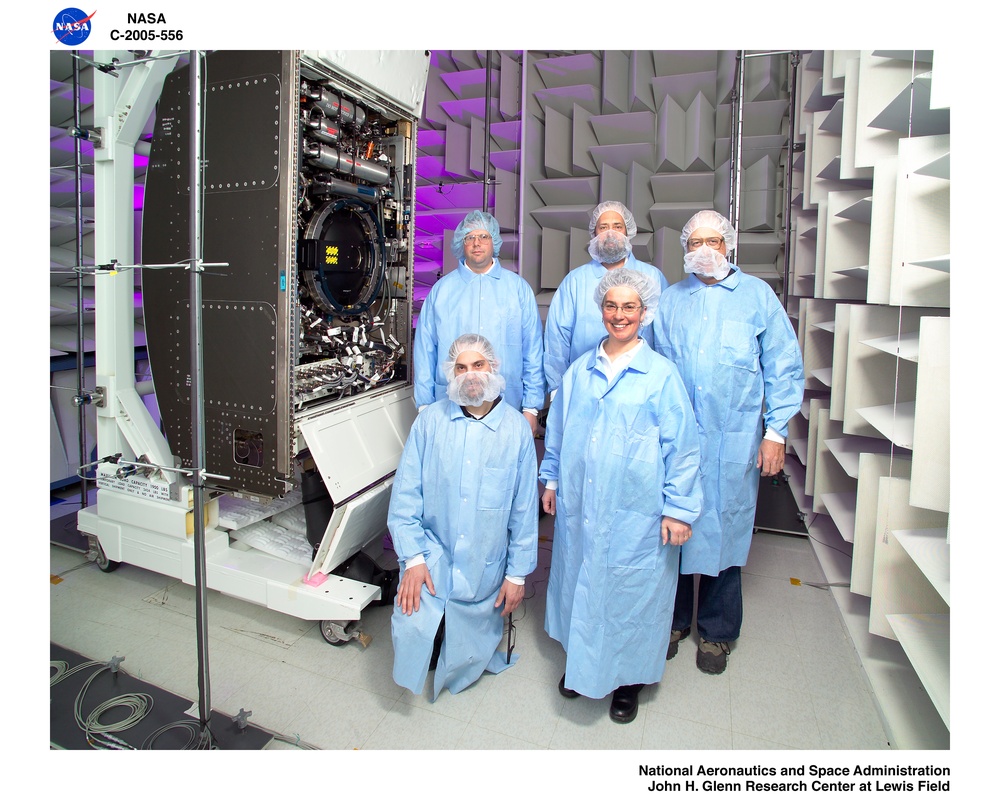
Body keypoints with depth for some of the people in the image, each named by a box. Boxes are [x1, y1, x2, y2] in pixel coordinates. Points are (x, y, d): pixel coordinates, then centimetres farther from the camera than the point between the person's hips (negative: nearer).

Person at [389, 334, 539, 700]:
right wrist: (413, 557, -11)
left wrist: (517, 573, 1)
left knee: (467, 660, 10)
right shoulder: (430, 420, -6)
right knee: (412, 632, -20)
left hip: (484, 568, 1)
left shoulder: (516, 429, -6)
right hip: (432, 557, 0)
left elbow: (525, 508, -1)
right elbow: (405, 493, -5)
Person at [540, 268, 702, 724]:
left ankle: (628, 678, 33)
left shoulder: (661, 374, -6)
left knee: (631, 588, 9)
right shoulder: (579, 371, 6)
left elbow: (680, 446, -6)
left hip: (636, 513, -3)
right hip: (579, 507, 4)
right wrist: (551, 480, 14)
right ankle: (581, 663, 40)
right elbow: (557, 430, 15)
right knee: (579, 581, 16)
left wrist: (678, 508, -8)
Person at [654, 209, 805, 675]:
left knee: (725, 527, 7)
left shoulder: (757, 295, 5)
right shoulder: (670, 300, 11)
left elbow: (784, 367, 2)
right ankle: (674, 619, 28)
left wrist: (775, 431, -3)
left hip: (735, 438, -1)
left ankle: (716, 632, 26)